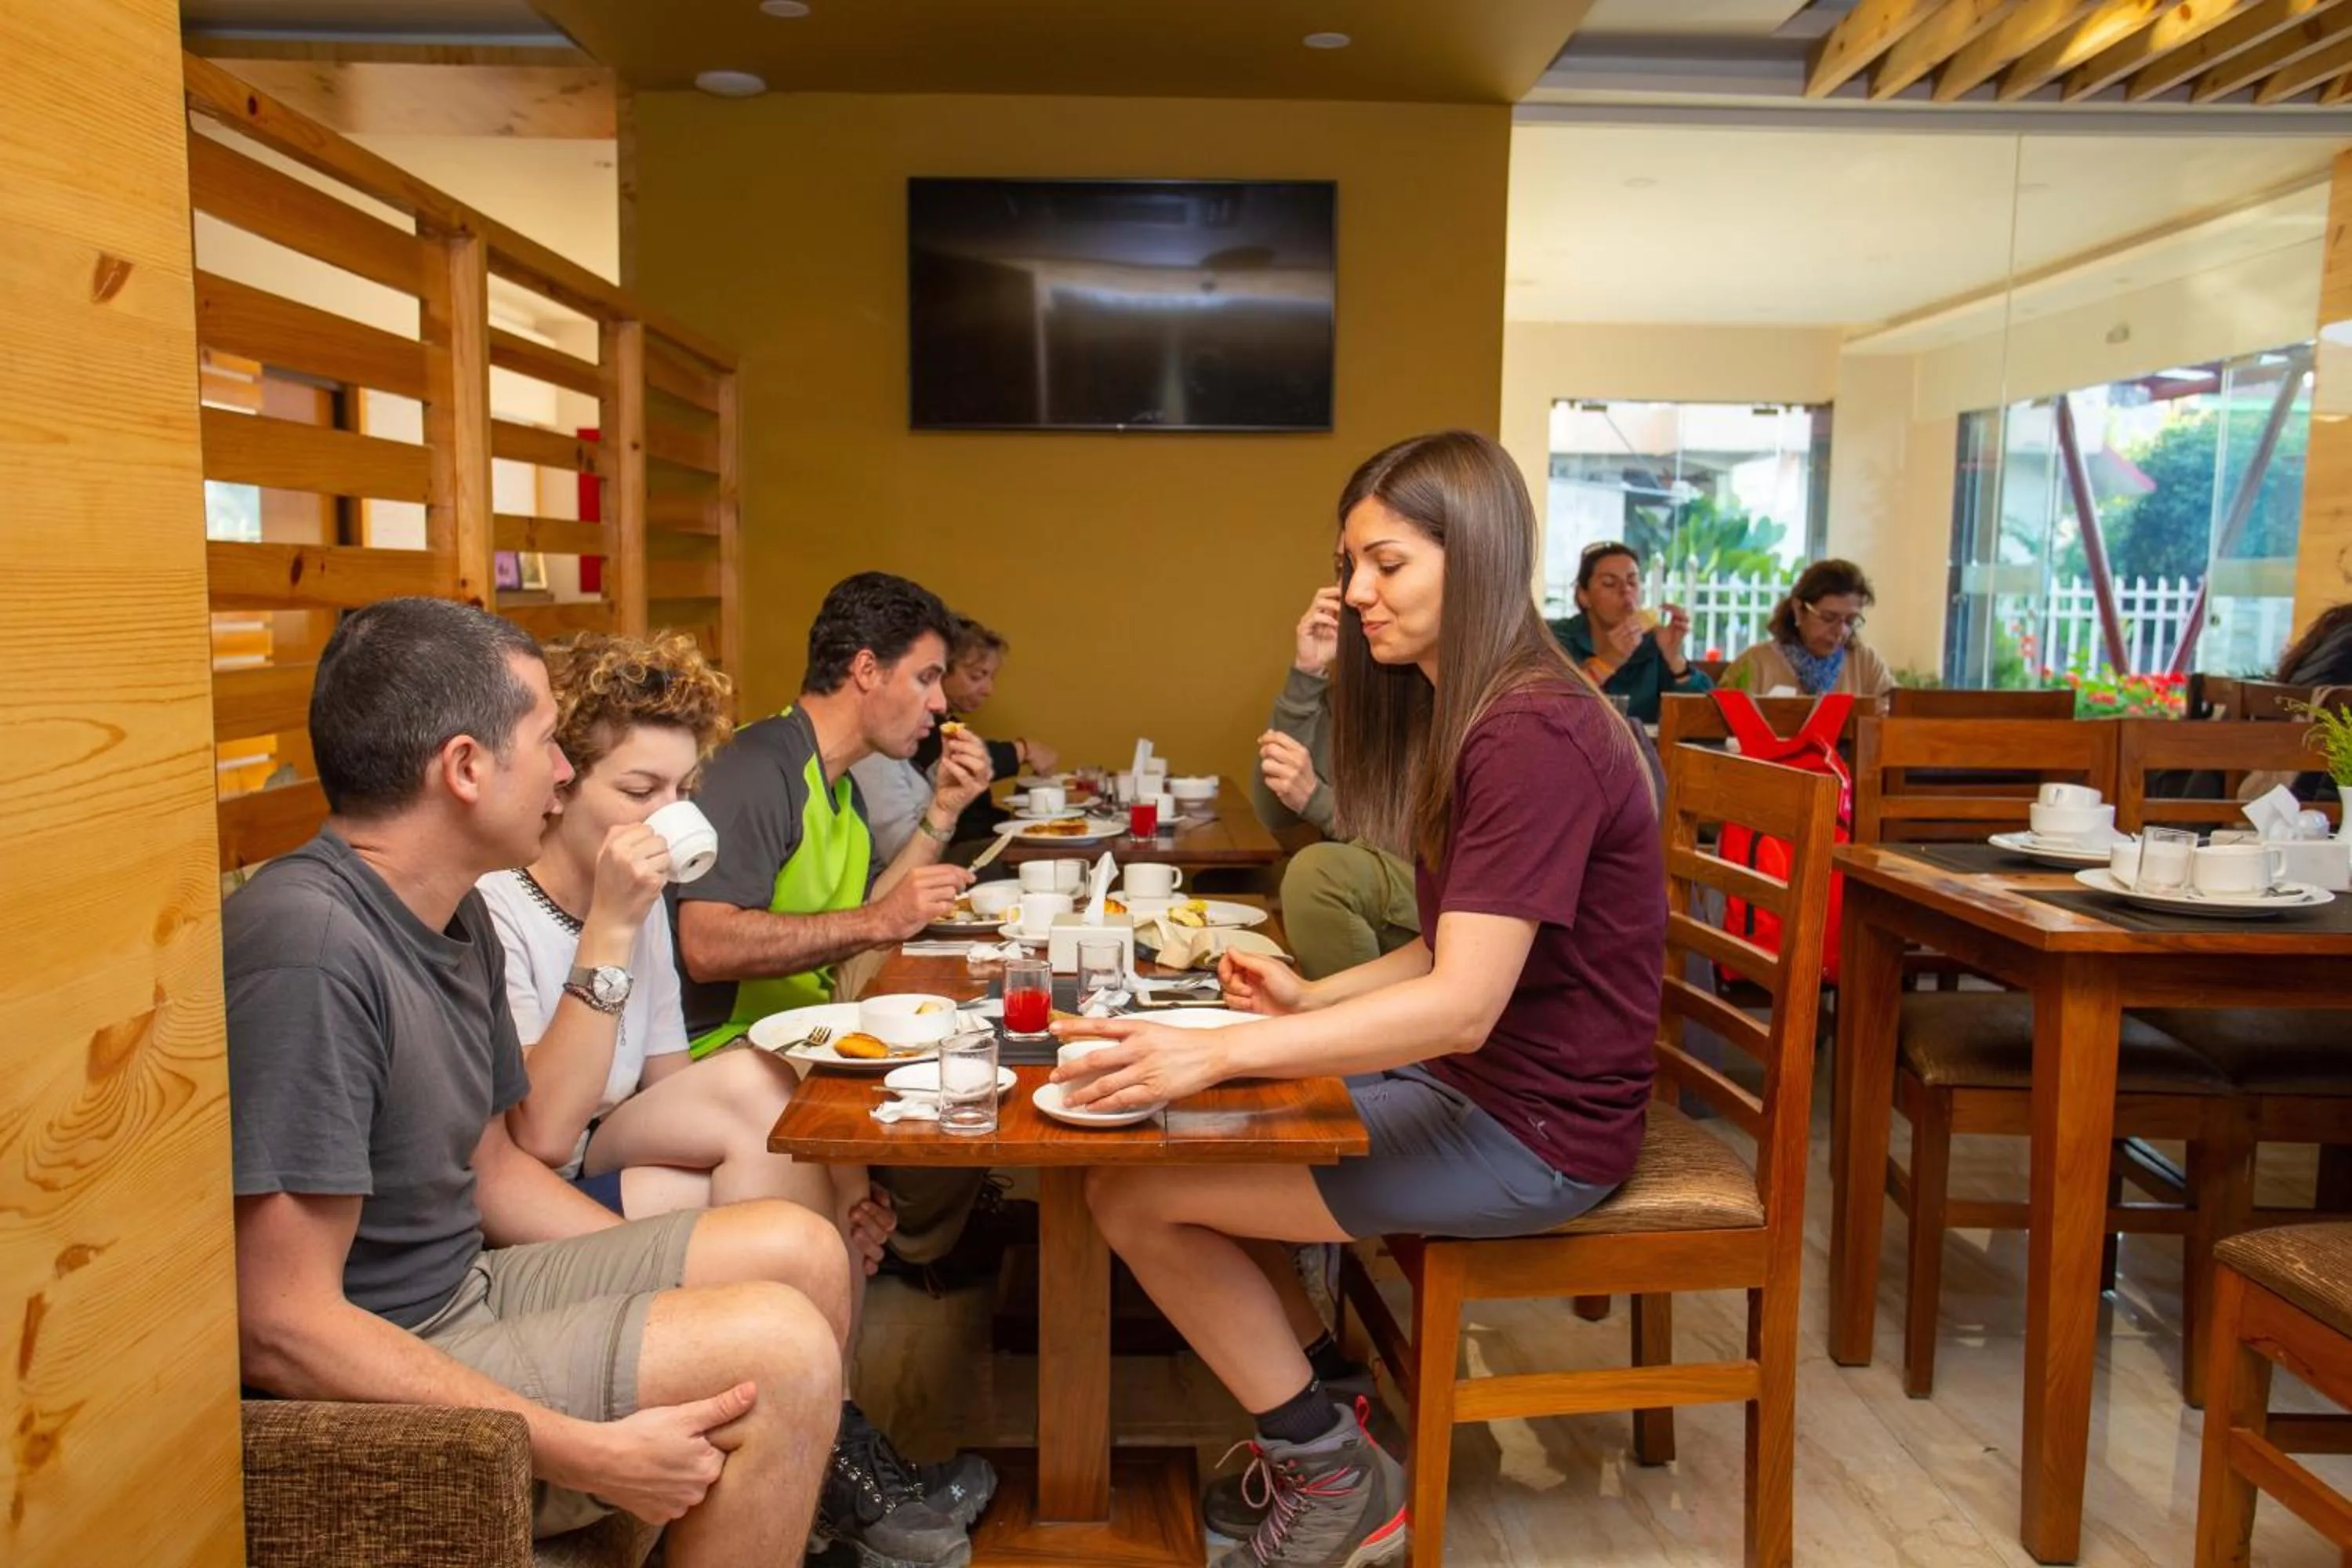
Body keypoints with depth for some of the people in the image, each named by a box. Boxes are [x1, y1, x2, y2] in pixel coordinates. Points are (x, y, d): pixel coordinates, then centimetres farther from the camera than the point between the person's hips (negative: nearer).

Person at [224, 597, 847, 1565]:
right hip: (371, 1389, -9)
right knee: (782, 1349, -21)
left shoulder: (456, 914, 5)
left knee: (803, 1252, 5)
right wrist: (590, 1455, -26)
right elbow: (280, 1333, -26)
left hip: (468, 1291, 9)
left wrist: (674, 1280, 7)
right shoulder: (310, 948, -26)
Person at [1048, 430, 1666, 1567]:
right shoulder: (1462, 715, 11)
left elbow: (1463, 1003, -28)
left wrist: (1221, 1054, -33)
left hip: (1534, 1131, -10)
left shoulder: (1533, 737, -22)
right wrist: (1311, 998, -1)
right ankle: (1308, 1420, 18)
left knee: (1135, 1194, -11)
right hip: (1468, 1082, 10)